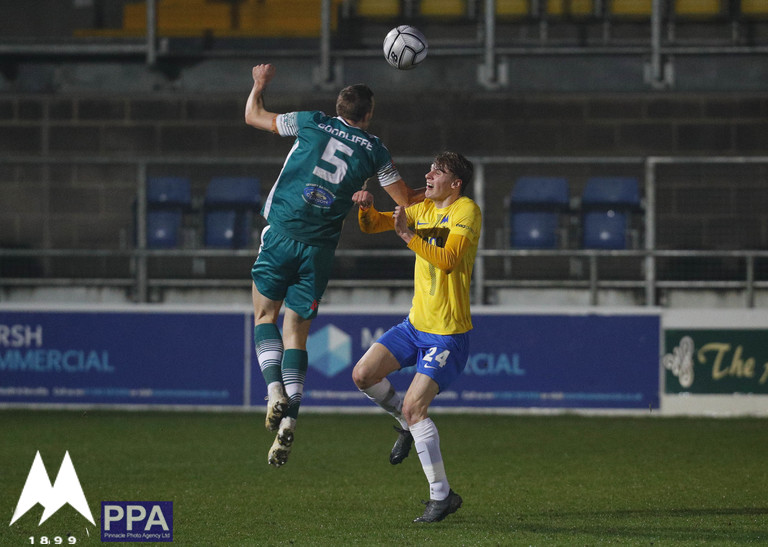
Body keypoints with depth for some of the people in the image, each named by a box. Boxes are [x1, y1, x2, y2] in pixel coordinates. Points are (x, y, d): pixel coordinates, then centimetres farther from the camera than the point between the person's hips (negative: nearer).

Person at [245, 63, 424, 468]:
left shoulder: (312, 124, 3)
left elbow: (253, 117, 14)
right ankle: (288, 421, -6)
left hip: (282, 234, -1)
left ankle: (275, 391, -12)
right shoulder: (374, 151, 5)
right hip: (320, 248, 1)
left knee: (265, 315, 13)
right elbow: (407, 200, 12)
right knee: (296, 329, 7)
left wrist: (259, 85, 34)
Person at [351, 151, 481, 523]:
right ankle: (408, 423, 25)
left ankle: (441, 495, -6)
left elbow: (449, 260, -27)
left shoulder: (466, 211, -13)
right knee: (363, 375, -1)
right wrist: (366, 207, -8)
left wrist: (408, 235, -31)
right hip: (415, 325, 8)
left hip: (449, 334, -8)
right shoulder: (423, 209, 10)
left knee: (414, 407, -16)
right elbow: (371, 226, 14)